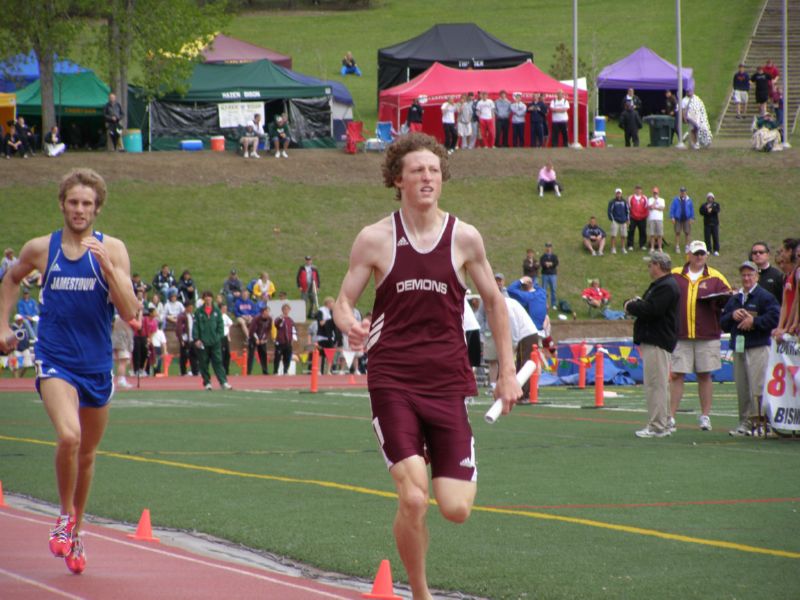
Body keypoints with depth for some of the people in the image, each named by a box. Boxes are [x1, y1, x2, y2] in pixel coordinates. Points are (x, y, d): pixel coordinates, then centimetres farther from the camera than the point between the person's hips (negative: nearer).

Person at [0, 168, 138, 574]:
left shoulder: (112, 250, -3)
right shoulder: (40, 249, 0)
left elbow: (129, 312, -11)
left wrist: (106, 266, -22)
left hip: (97, 365, 2)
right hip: (55, 361, -2)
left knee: (87, 453, 15)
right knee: (68, 437, -26)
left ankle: (76, 529, 36)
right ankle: (65, 516, -3)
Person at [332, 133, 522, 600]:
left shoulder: (465, 238, 3)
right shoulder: (376, 239, -1)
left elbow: (493, 300, 15)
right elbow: (344, 301, 5)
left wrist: (508, 370, 11)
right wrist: (349, 326, -20)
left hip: (448, 382, 2)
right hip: (393, 382, -2)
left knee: (456, 509, -5)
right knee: (413, 499, -18)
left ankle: (461, 475, 33)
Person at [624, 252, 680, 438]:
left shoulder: (667, 287, -15)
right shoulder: (659, 285, 21)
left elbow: (651, 310, -24)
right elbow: (648, 306, 22)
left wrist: (630, 306, -9)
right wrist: (635, 304, 0)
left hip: (658, 342, -11)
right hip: (653, 340, 11)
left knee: (655, 384, -11)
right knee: (659, 384, 14)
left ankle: (657, 426, -11)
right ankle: (664, 423, 20)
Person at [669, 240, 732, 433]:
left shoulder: (715, 277, 6)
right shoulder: (674, 276, 7)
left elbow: (729, 299, 6)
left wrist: (721, 300, -17)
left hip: (707, 336, 0)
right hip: (680, 336, 0)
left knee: (704, 375, 6)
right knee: (676, 375, -2)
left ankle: (705, 416, 13)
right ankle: (670, 417, 0)